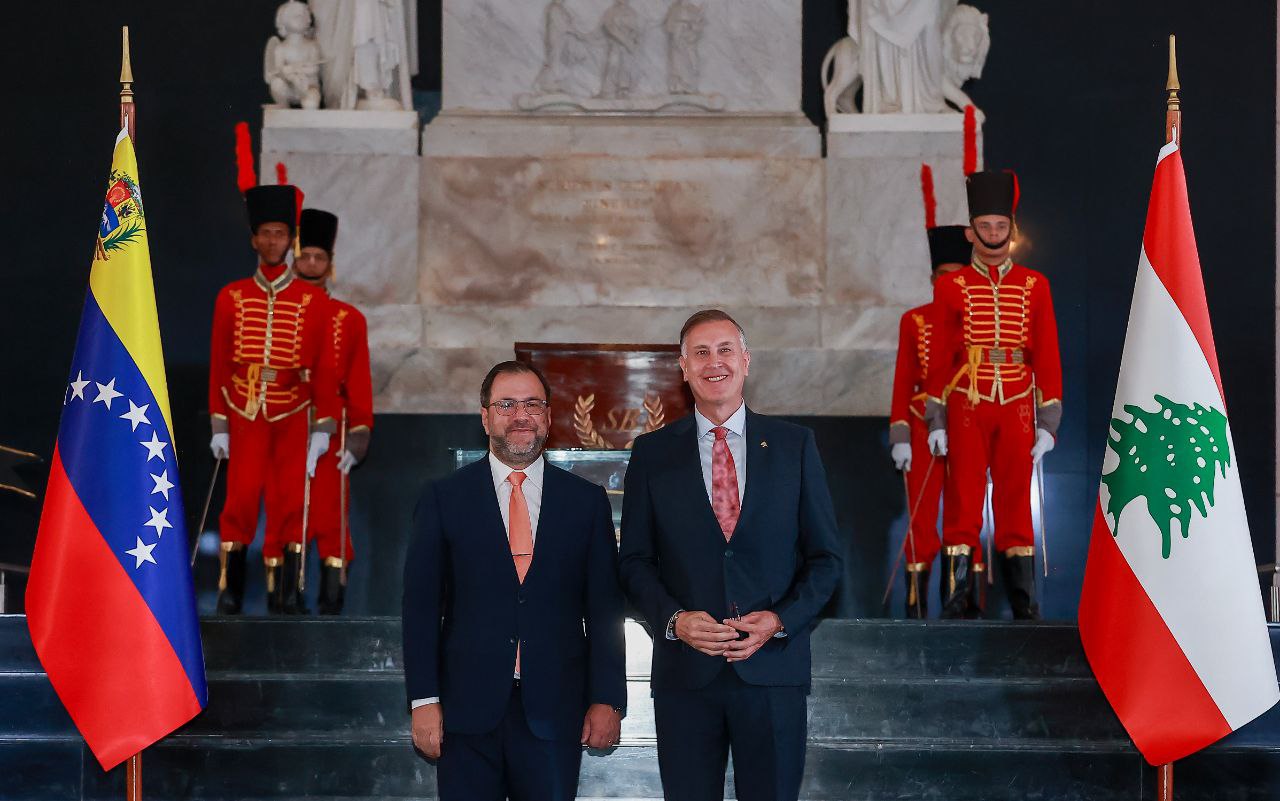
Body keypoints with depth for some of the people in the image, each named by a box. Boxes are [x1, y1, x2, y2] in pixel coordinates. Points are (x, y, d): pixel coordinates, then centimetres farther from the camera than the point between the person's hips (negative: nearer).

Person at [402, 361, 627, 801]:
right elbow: (421, 604, 1)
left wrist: (607, 699, 0)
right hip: (467, 712, -1)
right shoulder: (444, 498, 4)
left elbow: (605, 608, 6)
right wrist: (424, 700, -5)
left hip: (554, 713, 1)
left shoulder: (587, 501, 7)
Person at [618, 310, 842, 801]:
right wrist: (674, 620, -11)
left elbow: (825, 557, 6)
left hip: (773, 667, 0)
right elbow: (635, 560, 6)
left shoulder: (795, 446, 6)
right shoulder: (652, 453, 7)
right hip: (685, 674, 0)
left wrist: (779, 620, -9)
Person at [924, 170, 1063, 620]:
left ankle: (1025, 609, 8)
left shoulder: (1034, 286, 7)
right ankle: (953, 607, 0)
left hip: (1017, 410, 1)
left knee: (1017, 507, 4)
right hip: (967, 409, -1)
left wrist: (1048, 422, 0)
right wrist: (936, 421, 0)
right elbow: (940, 357, 5)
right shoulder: (952, 287, 5)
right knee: (963, 507, -2)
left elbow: (1048, 356, 6)